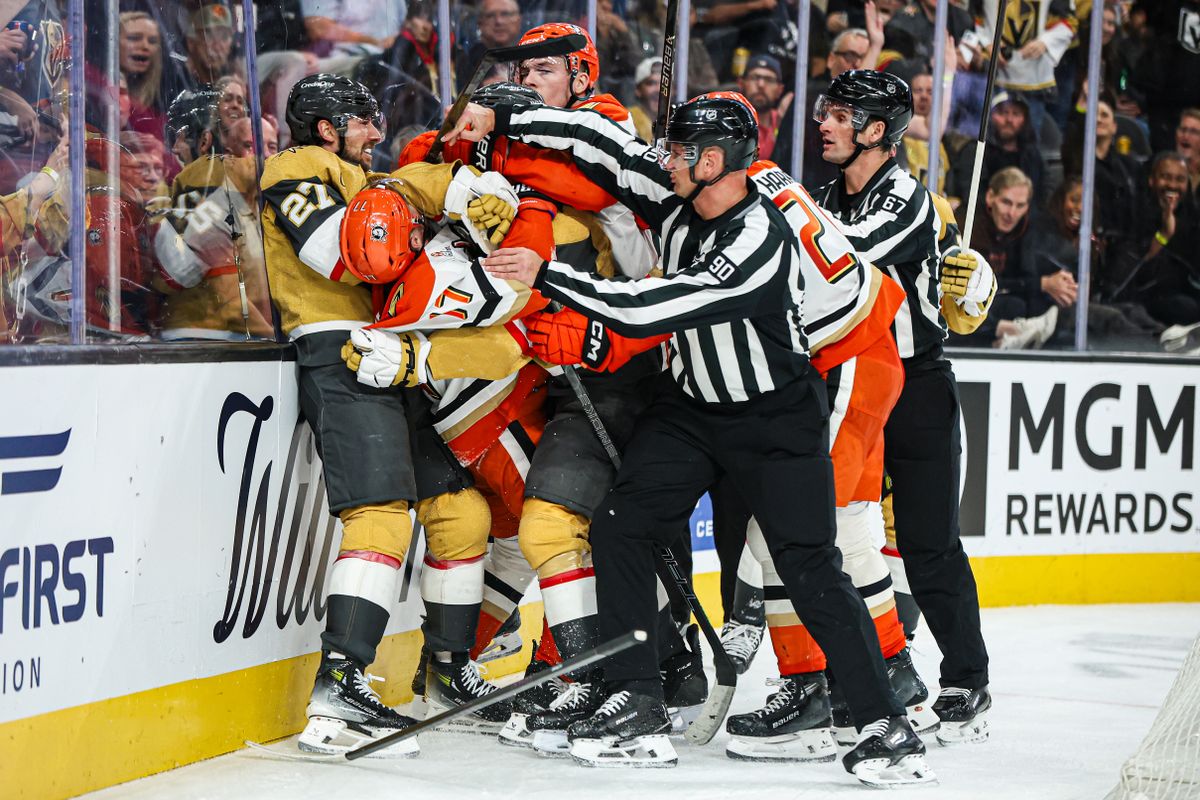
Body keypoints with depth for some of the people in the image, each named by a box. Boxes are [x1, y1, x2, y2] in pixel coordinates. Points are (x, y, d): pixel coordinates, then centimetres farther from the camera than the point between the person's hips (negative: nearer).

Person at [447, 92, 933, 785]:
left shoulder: (760, 242, -31)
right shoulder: (680, 196, -8)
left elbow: (647, 310, -34)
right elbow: (604, 143, 2)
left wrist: (547, 276, -28)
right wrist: (502, 120, -5)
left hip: (778, 420, -7)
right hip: (692, 407, 7)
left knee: (811, 571, -11)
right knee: (620, 528, -5)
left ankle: (887, 725, -2)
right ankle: (639, 705, -1)